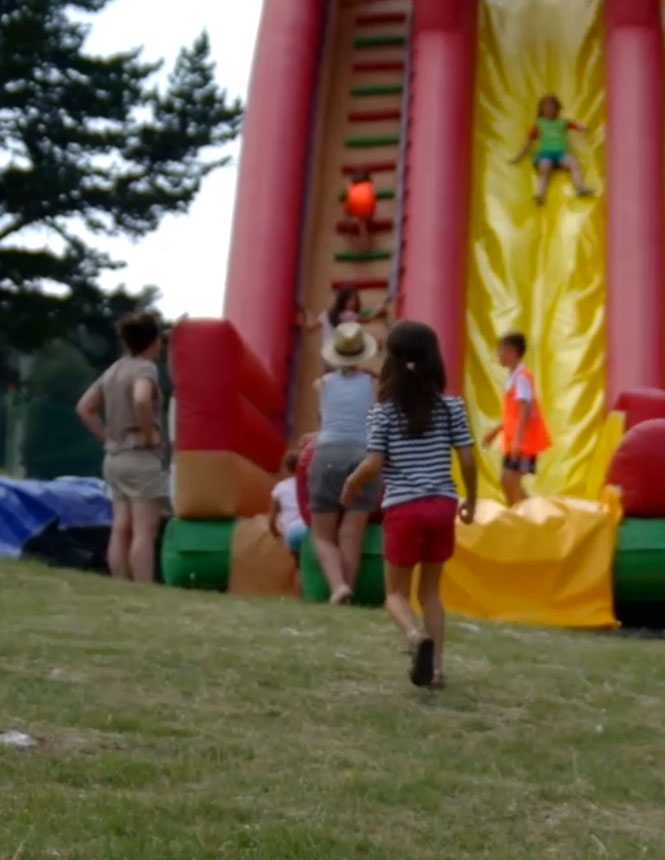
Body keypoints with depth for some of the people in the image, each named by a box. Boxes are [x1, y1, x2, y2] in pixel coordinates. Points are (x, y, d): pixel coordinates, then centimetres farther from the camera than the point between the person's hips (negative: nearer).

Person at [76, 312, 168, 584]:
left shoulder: (113, 370, 13)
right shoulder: (145, 368, -12)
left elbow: (84, 408, 18)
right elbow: (141, 399, -33)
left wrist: (108, 437, 14)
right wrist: (149, 434, -20)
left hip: (115, 458, 8)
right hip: (142, 458, -8)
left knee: (121, 530, 8)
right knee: (144, 531, -7)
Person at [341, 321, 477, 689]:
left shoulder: (383, 411, -5)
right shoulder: (451, 406, 1)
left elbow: (374, 464, -10)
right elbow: (467, 460, 1)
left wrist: (350, 485, 9)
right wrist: (471, 500, 15)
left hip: (403, 509, -3)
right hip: (442, 506, 3)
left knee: (396, 592, 10)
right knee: (430, 589, 18)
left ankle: (417, 637, -20)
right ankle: (436, 665, 14)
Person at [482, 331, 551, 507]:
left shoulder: (522, 376, -15)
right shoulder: (514, 377, 14)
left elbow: (525, 410, -23)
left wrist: (518, 439, -29)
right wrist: (496, 431, 24)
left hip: (523, 441, -10)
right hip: (514, 441, 10)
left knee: (512, 480, -9)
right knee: (506, 480, 11)